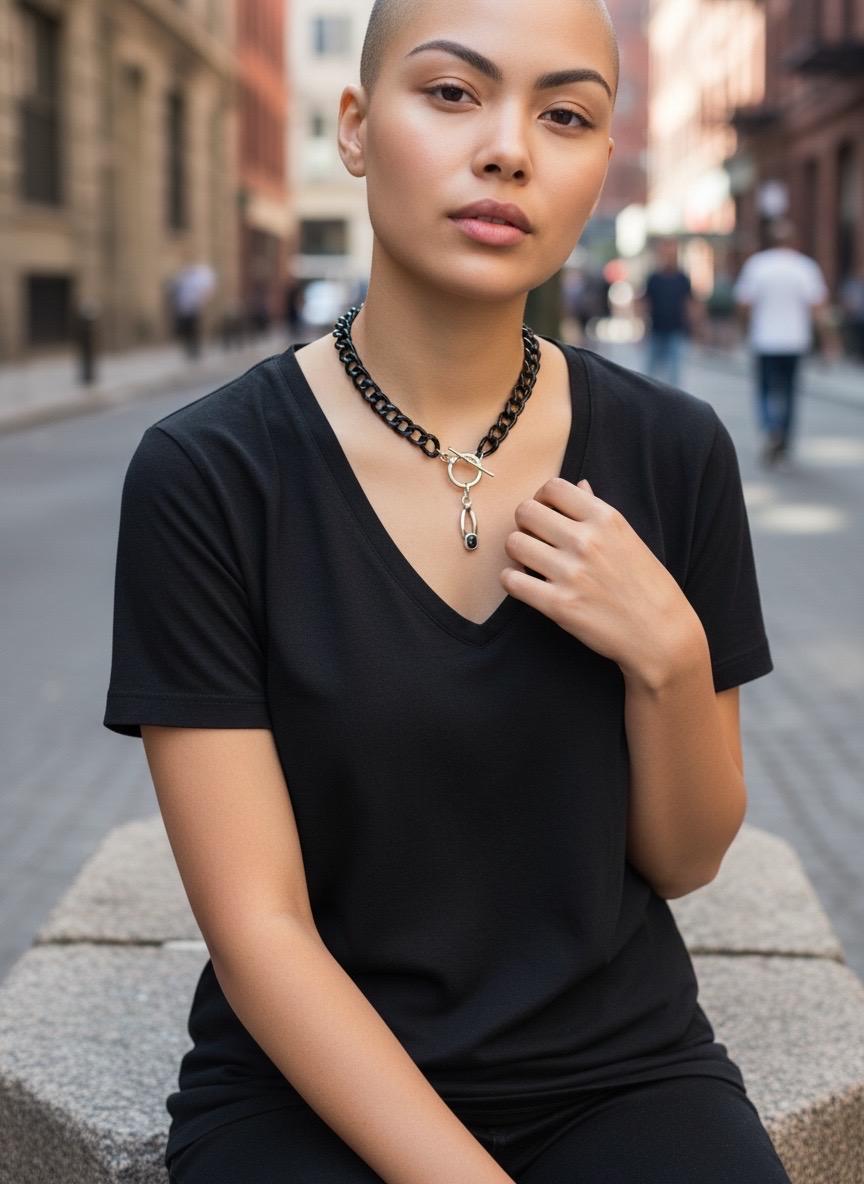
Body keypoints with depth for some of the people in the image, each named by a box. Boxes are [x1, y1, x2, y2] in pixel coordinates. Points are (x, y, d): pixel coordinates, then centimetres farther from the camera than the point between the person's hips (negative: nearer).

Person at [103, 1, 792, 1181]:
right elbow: (256, 927, -13)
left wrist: (667, 652, -15)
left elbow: (685, 860, 3)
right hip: (312, 1084, -1)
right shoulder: (207, 473, -13)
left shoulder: (675, 453, -4)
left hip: (619, 1066, 2)